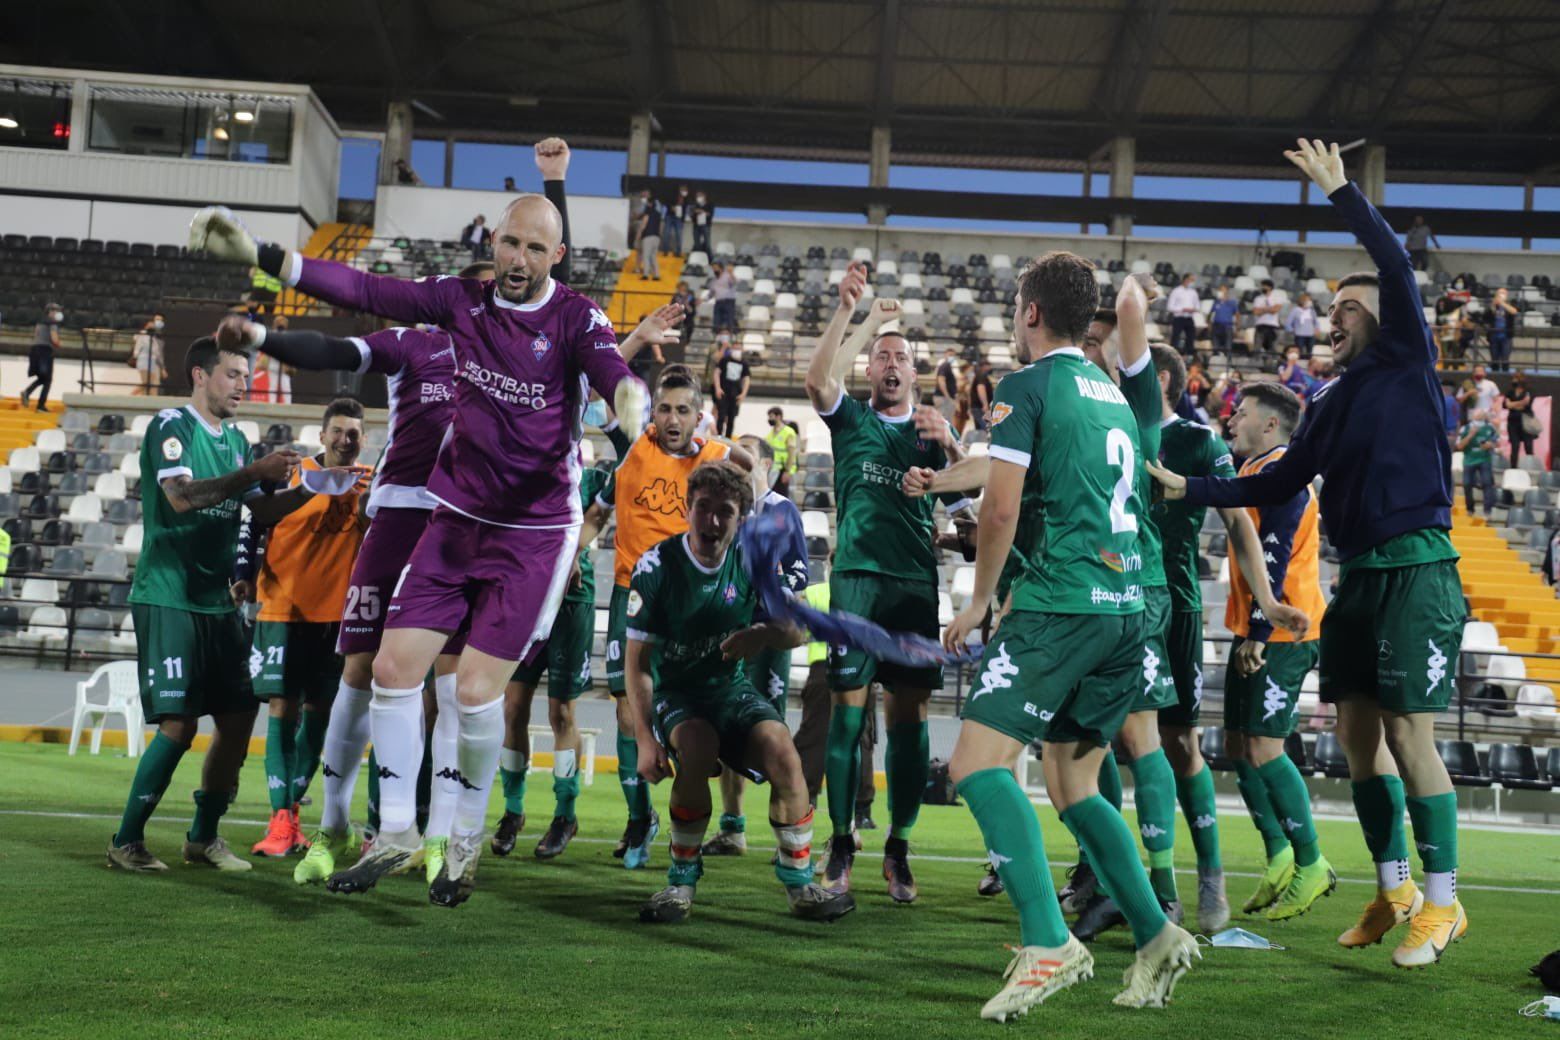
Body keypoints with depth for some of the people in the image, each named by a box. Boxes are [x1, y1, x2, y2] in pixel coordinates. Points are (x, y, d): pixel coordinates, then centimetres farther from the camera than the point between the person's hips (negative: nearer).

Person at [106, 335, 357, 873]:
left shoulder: (236, 440, 16)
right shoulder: (170, 425, -8)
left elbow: (264, 511, 16)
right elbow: (181, 496, -23)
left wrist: (309, 487, 0)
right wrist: (254, 473, -27)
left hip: (217, 601, 8)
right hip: (168, 598, -8)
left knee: (238, 716, 5)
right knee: (179, 723, -11)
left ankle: (204, 836, 18)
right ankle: (126, 841, 3)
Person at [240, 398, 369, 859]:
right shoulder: (290, 474, -1)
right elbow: (253, 527, 5)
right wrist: (246, 574, -5)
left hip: (337, 614, 3)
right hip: (283, 610, -2)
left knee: (318, 712, 7)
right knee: (283, 708, -7)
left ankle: (291, 809, 21)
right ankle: (281, 820, -6)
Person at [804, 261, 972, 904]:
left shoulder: (936, 431, 17)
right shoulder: (851, 419, 12)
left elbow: (969, 501, 9)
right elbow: (818, 378, -8)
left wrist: (952, 449, -8)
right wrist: (849, 311, -14)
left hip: (917, 582, 2)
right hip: (857, 578, -2)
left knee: (909, 713, 1)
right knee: (848, 708, -5)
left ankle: (898, 850, 8)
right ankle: (841, 845, 3)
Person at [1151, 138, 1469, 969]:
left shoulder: (1407, 365, -1)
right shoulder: (1330, 404, 18)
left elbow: (1397, 268, -14)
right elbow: (1278, 484, 20)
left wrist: (1341, 192, -12)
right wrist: (1190, 489, 16)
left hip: (1415, 568, -7)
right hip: (1358, 577, 8)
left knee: (1409, 736, -8)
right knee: (1358, 734, 8)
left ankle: (1442, 901, 3)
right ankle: (1393, 890, 20)